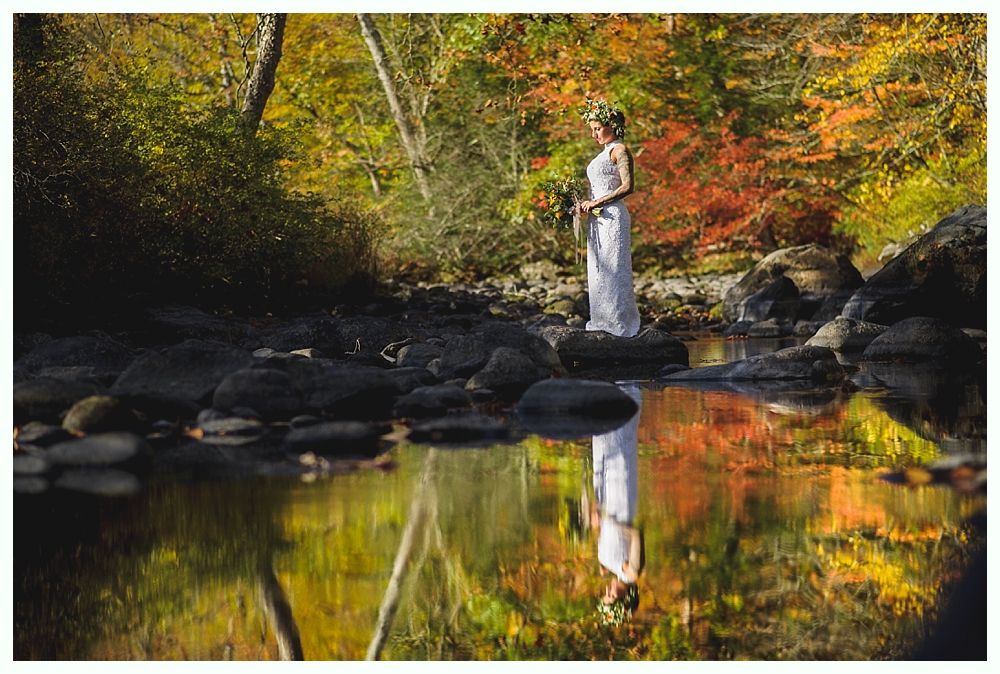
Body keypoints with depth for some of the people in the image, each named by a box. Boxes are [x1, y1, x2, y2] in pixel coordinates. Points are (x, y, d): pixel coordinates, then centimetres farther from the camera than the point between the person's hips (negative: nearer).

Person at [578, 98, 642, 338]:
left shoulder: (620, 150, -6)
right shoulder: (604, 154, 21)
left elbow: (628, 186, -16)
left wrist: (597, 202, -15)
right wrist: (587, 203, 7)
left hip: (612, 217, -9)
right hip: (598, 219, 9)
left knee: (612, 271, -9)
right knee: (598, 272, 7)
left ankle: (620, 325, -7)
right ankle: (603, 325, 9)